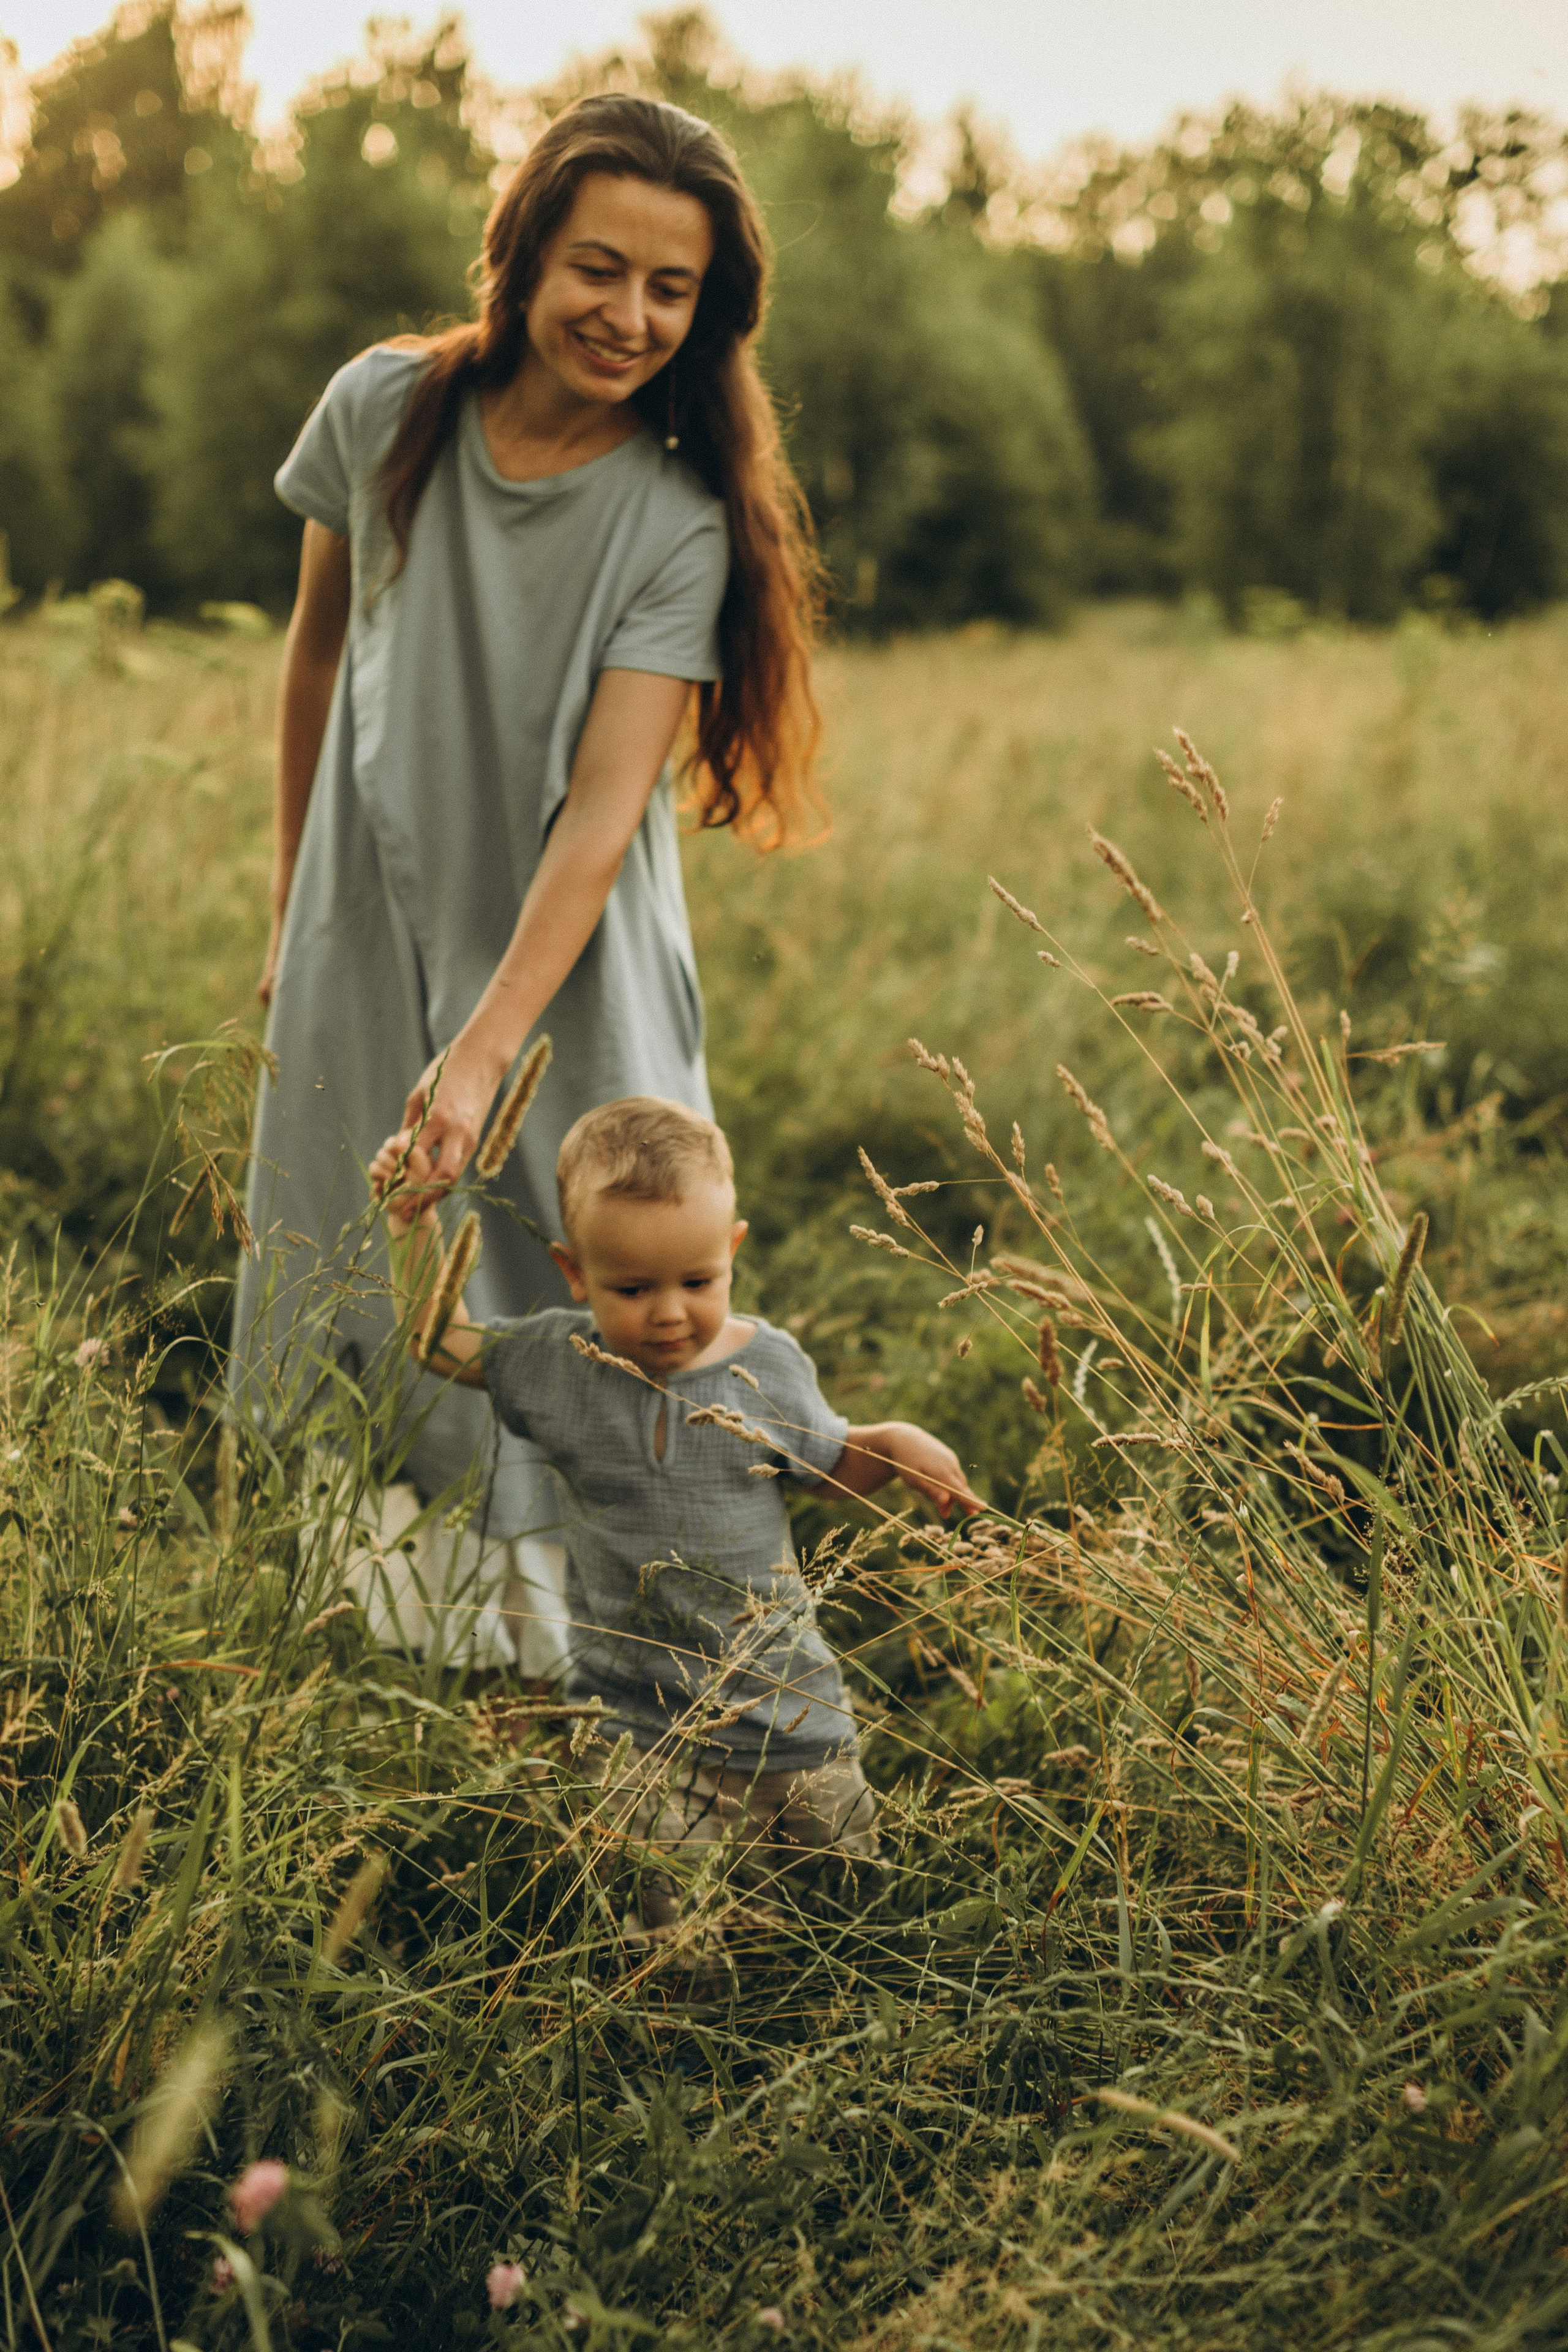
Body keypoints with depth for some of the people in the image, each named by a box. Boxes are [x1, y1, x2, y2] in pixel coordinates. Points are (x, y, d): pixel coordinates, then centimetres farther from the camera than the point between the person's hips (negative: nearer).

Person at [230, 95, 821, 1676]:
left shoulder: (679, 523, -16)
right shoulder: (385, 411, -7)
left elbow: (606, 808, -22)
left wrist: (487, 1046, -31)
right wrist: (287, 897, 13)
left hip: (574, 965, -2)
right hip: (368, 946, 2)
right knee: (379, 1309, 10)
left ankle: (559, 1630, 21)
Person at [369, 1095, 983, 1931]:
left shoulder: (766, 1367, -4)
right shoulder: (559, 1364, -6)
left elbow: (830, 1467, 13)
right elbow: (439, 1335, 7)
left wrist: (895, 1444, -5)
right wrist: (413, 1219, -2)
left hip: (784, 1698, 2)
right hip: (642, 1724, -2)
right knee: (681, 1936, -11)